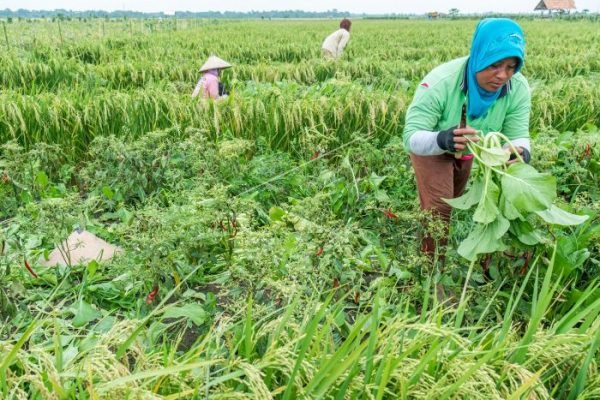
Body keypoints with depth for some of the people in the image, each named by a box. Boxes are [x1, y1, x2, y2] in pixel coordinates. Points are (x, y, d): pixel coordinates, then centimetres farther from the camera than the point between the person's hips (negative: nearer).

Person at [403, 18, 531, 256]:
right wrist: (442, 139, -63)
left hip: (466, 150, 5)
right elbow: (411, 137, -41)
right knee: (439, 208, -16)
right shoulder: (440, 82, -41)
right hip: (429, 145, -5)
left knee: (452, 201, 25)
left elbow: (518, 135, -24)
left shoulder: (519, 88, -28)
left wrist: (521, 152, -49)